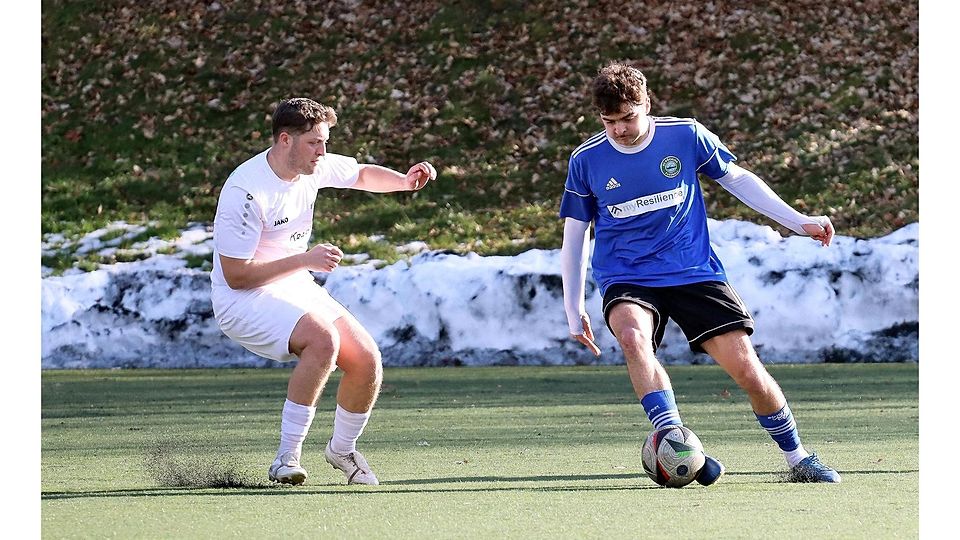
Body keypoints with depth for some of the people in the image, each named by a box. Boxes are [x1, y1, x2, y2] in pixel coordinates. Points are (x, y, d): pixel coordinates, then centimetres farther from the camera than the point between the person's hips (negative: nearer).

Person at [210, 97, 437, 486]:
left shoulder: (313, 167, -2)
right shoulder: (245, 191, -25)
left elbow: (361, 175, 19)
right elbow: (235, 275, -24)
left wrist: (403, 181, -2)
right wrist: (306, 259, -26)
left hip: (297, 290, 8)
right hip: (244, 299, -8)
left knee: (366, 360, -5)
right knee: (323, 338, -33)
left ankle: (342, 450, 22)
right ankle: (286, 459, -26)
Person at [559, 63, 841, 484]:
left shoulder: (686, 136, -3)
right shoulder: (586, 160, -2)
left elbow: (736, 179, 12)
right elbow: (574, 236, 8)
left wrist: (798, 221, 10)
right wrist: (574, 311, 7)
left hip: (694, 271, 1)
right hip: (625, 279, -1)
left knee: (746, 367, -8)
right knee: (632, 335, -36)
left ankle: (797, 460, 14)